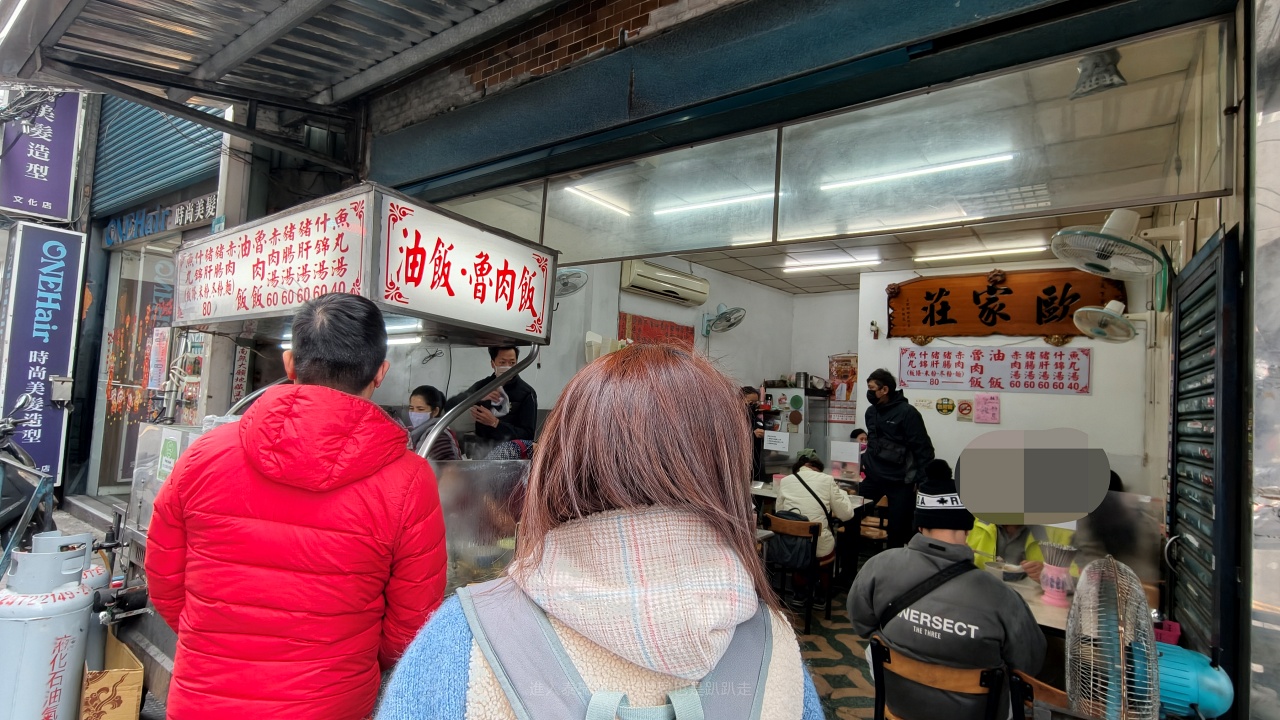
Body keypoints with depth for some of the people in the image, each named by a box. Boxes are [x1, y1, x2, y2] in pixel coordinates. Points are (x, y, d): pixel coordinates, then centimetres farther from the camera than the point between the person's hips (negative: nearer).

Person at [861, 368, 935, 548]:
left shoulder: (907, 412, -13)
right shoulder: (871, 411, 8)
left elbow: (923, 448, -13)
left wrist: (922, 480, -14)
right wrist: (864, 463, 14)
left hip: (900, 481, -6)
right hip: (873, 477, 6)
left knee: (899, 528, 1)